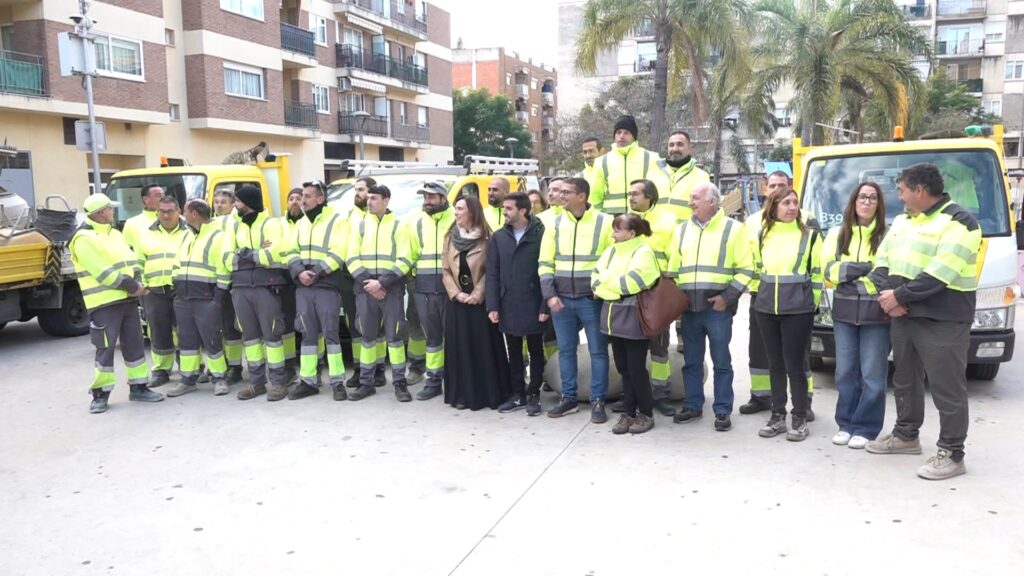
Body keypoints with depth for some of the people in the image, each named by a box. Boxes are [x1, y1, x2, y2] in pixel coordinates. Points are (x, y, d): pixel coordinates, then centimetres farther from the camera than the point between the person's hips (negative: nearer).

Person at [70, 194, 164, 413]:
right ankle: (100, 393, 8)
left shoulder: (115, 233, 17)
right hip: (104, 303, -7)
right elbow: (102, 272, -18)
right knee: (105, 347, -3)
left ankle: (138, 387, 18)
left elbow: (131, 260, 13)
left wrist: (138, 282, -6)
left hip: (128, 299, 8)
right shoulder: (84, 239, -10)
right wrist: (132, 286, -16)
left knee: (134, 343, 9)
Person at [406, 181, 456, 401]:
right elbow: (411, 256, 19)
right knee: (432, 336, 11)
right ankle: (434, 380, 19)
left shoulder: (456, 220, -3)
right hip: (424, 289, 5)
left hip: (450, 287, -5)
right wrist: (411, 281, 11)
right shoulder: (417, 223, 14)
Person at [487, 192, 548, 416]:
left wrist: (545, 306, -12)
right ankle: (518, 394, 24)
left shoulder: (541, 234, -7)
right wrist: (493, 306, -2)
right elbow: (492, 274, 5)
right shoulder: (498, 237, 6)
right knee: (514, 352, 13)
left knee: (535, 351, 8)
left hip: (533, 306, -4)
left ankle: (534, 395, 19)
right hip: (508, 306, 4)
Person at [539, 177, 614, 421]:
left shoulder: (604, 222, -3)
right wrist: (550, 294, -3)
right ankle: (569, 398, 22)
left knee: (598, 351, 3)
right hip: (561, 299, 3)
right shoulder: (555, 224, 5)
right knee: (566, 350, 10)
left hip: (592, 299, -3)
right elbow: (544, 263, 7)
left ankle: (598, 401, 14)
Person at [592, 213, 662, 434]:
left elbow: (631, 282, -22)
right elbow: (596, 277, 7)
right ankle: (629, 413, 22)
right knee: (624, 368, 13)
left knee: (636, 369, 1)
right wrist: (610, 287, -11)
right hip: (614, 317, 7)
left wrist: (605, 284, -6)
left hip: (633, 318, -7)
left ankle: (646, 414, 15)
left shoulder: (643, 252, -11)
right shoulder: (611, 251, 13)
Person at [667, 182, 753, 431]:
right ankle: (692, 406, 22)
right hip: (689, 307, 4)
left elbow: (745, 269, -3)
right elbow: (673, 267, 16)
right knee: (691, 361, 11)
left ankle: (723, 411, 12)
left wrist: (728, 296, -11)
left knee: (721, 362, 3)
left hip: (717, 308, -4)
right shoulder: (681, 230, 12)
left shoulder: (733, 228, -1)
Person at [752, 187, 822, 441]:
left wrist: (812, 303, 3)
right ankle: (777, 416, 19)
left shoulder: (809, 235, -1)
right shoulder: (761, 236, 8)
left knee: (794, 364, -2)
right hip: (766, 308, 4)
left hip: (798, 310, -4)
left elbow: (817, 273, 3)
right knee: (775, 363, 10)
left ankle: (800, 419, 10)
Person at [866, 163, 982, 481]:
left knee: (947, 389, -2)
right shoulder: (902, 221, 15)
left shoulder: (959, 222, -11)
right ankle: (906, 435, 34)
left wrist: (900, 295, -17)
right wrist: (887, 294, -7)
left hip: (943, 320, -8)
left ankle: (951, 454, 7)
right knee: (905, 380, 18)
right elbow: (882, 260, 11)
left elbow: (940, 274, -21)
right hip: (904, 316, 8)